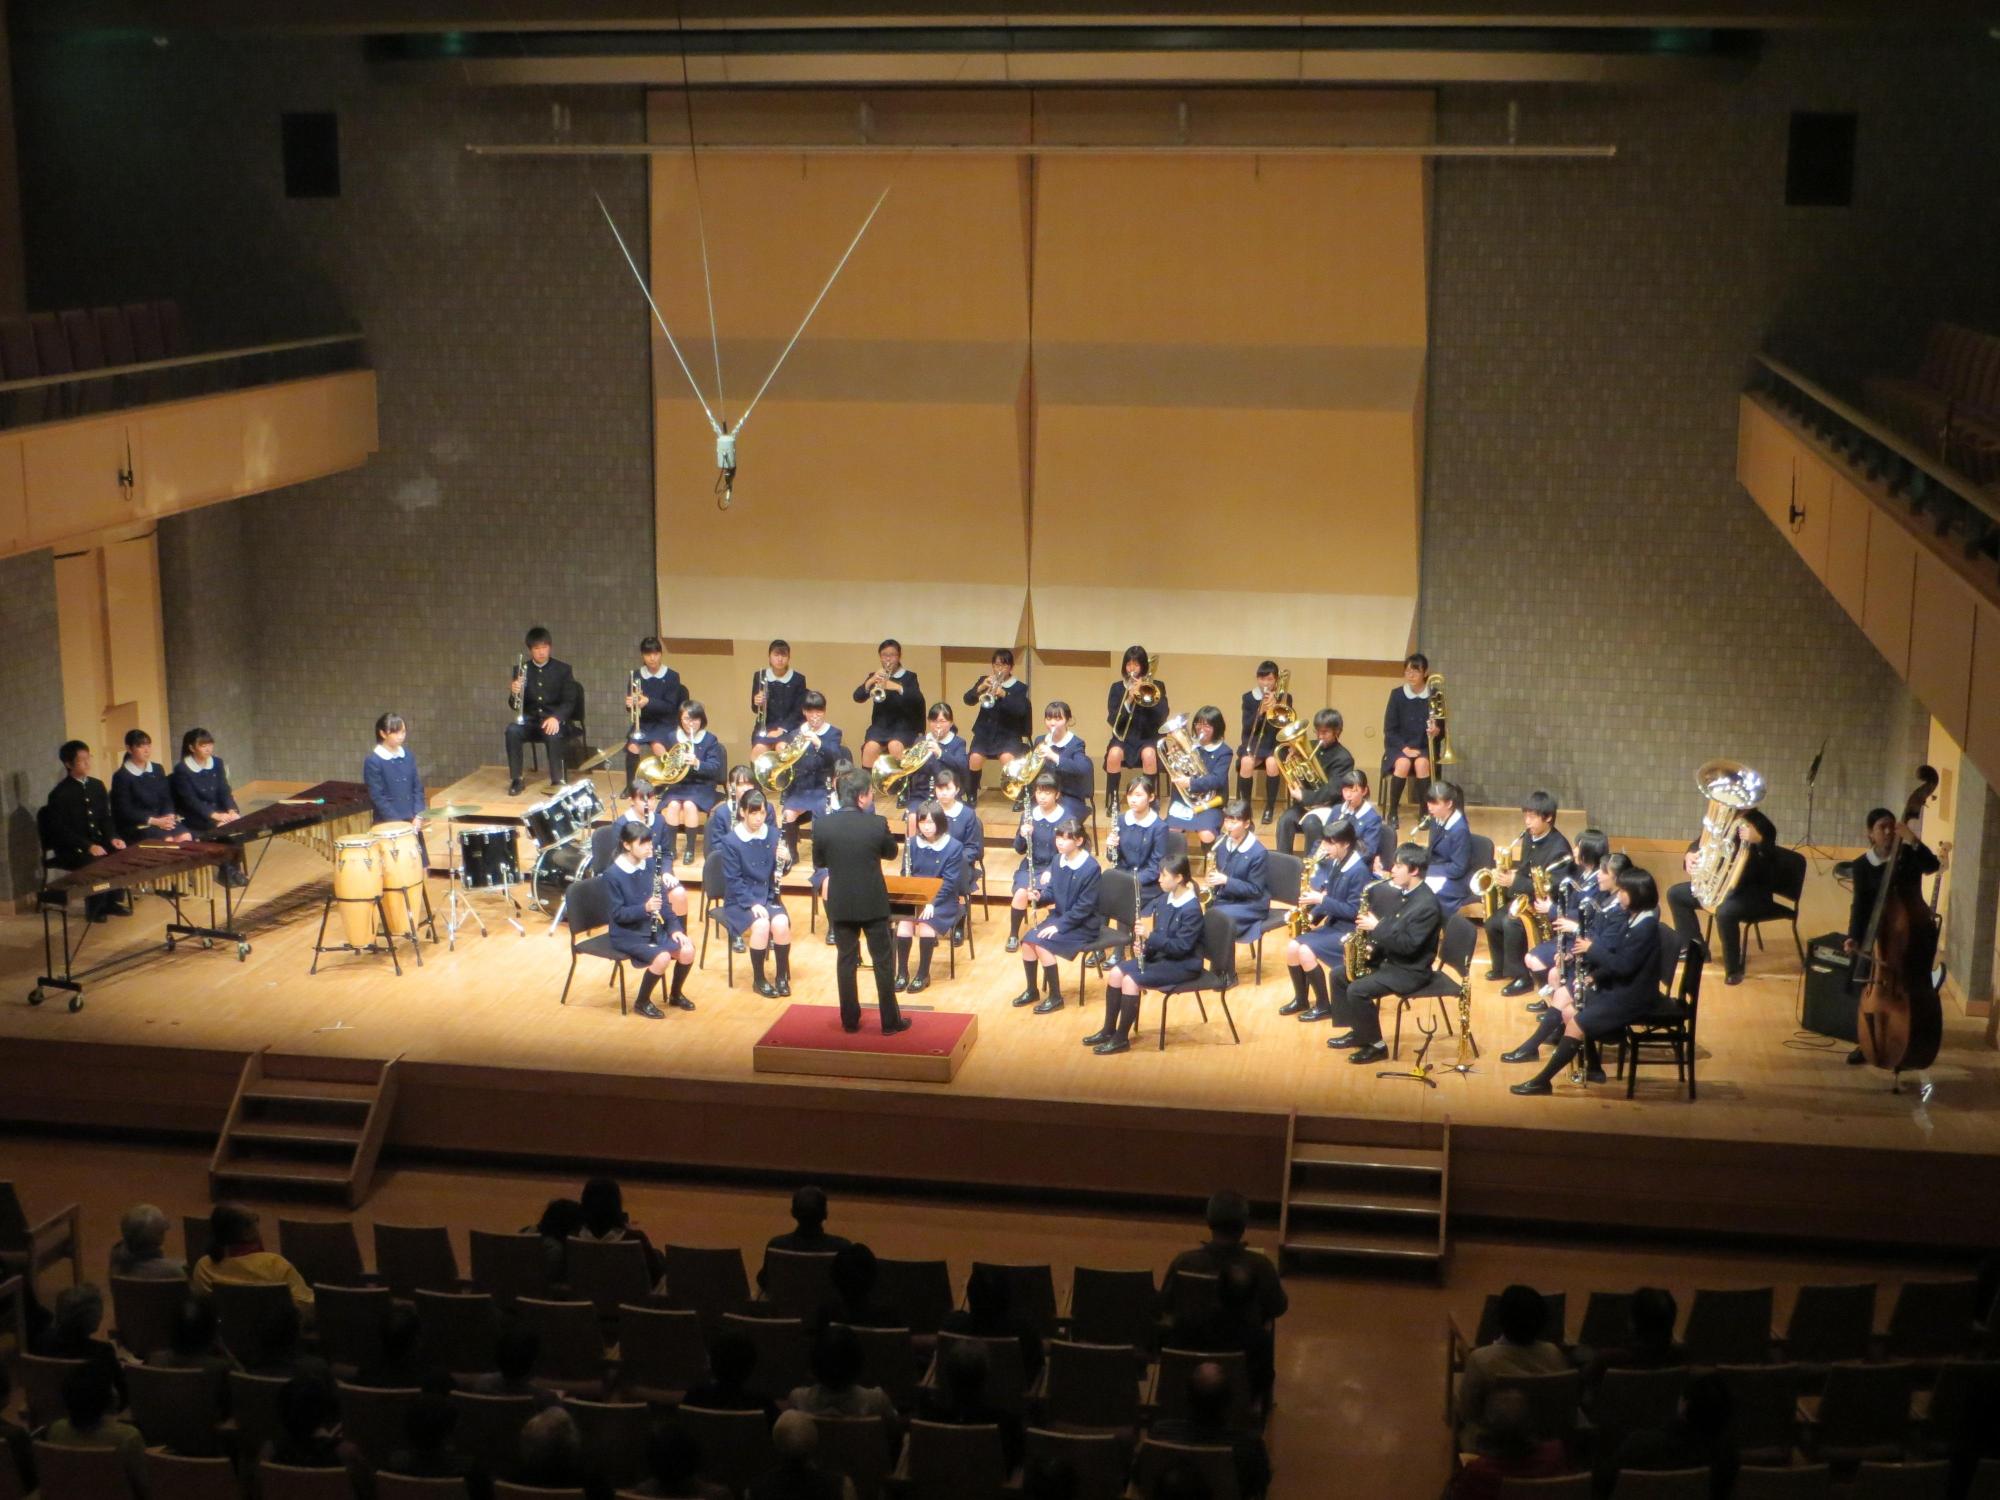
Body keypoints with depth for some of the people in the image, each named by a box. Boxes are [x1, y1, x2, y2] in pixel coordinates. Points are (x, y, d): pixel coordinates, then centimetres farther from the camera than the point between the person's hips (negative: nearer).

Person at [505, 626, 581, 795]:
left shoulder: (563, 670, 1)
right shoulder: (522, 670, 6)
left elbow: (569, 702, -6)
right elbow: (515, 705, 7)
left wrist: (556, 718, -25)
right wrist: (514, 694, -18)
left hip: (554, 721, -2)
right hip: (530, 721, 2)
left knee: (552, 735, -36)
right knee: (512, 730, -29)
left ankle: (556, 781, -24)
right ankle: (516, 780, -21)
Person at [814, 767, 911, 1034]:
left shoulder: (823, 825, -9)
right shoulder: (877, 823, -15)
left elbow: (819, 860, 5)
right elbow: (891, 853, 3)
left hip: (840, 904, 2)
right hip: (873, 903, -2)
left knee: (846, 960, 13)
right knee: (883, 961, 8)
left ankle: (850, 1020, 18)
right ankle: (890, 1021, 13)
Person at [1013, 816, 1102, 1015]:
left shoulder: (1091, 868, -20)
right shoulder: (1058, 860, 2)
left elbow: (1084, 907, -20)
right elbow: (1051, 892, 10)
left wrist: (1059, 926, -22)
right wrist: (1040, 897, -14)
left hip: (1083, 925, -7)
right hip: (1059, 917, 7)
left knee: (1042, 944, -24)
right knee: (1027, 941, -12)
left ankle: (1055, 997, -10)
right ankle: (1031, 990, 8)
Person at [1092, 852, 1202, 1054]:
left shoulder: (1192, 909, -21)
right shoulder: (1165, 899, 4)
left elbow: (1181, 947, -24)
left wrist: (1150, 937, -29)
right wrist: (1144, 942, -9)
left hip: (1183, 965, -9)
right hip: (1159, 954, 9)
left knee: (1131, 980, -24)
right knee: (1115, 973, -7)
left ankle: (1121, 1039, -12)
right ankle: (1108, 1030, 5)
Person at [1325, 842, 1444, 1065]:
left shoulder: (1427, 904, -24)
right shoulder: (1400, 893, 6)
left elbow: (1409, 945, -27)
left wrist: (1377, 927, -24)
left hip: (1410, 971, -10)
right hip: (1389, 960, 10)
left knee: (1357, 990, -24)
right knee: (1339, 975, 10)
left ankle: (1376, 1045, -8)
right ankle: (1357, 1031, 18)